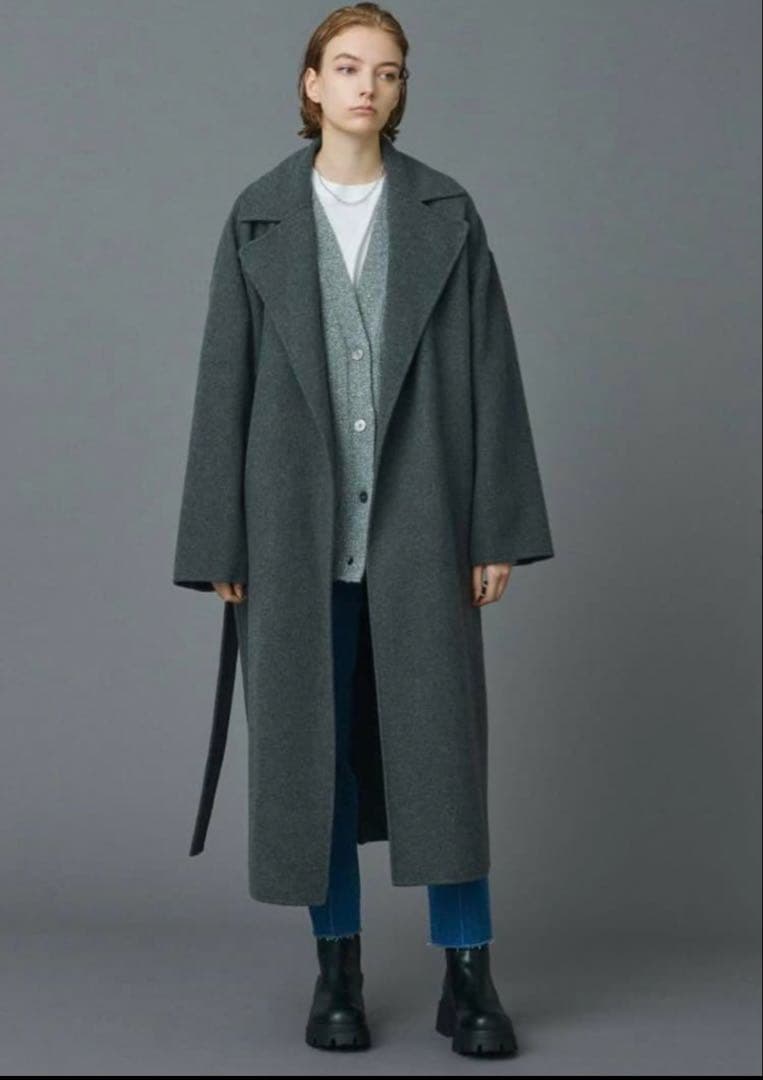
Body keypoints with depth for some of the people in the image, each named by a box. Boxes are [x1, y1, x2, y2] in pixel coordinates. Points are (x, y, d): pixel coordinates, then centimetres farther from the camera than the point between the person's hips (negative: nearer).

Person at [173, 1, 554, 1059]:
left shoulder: (446, 214, 4)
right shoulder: (258, 218, 4)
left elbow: (489, 374, 2)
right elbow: (226, 384, 4)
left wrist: (498, 528, -3)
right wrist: (221, 545, 0)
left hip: (418, 520, 0)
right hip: (298, 522, 1)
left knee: (441, 737, 0)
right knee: (312, 742, 5)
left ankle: (467, 974, 9)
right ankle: (337, 968, 18)